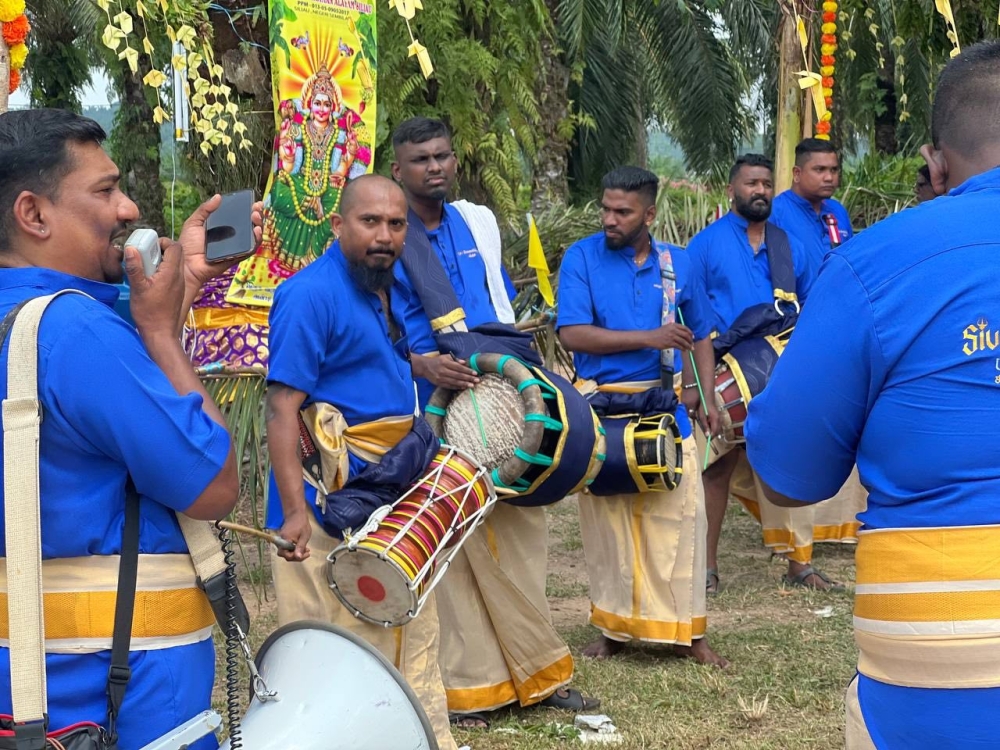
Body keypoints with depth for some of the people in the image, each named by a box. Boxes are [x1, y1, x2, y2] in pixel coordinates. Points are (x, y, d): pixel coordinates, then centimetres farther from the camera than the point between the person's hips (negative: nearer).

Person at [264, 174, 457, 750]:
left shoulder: (391, 288, 10)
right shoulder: (311, 295, -16)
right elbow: (282, 408, -21)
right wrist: (295, 511, -28)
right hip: (330, 504, -9)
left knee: (412, 634, 18)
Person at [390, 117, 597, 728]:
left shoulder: (479, 223, 13)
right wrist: (420, 363, -26)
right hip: (429, 414, -6)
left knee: (519, 533, 7)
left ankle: (536, 675, 17)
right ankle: (466, 685, 5)